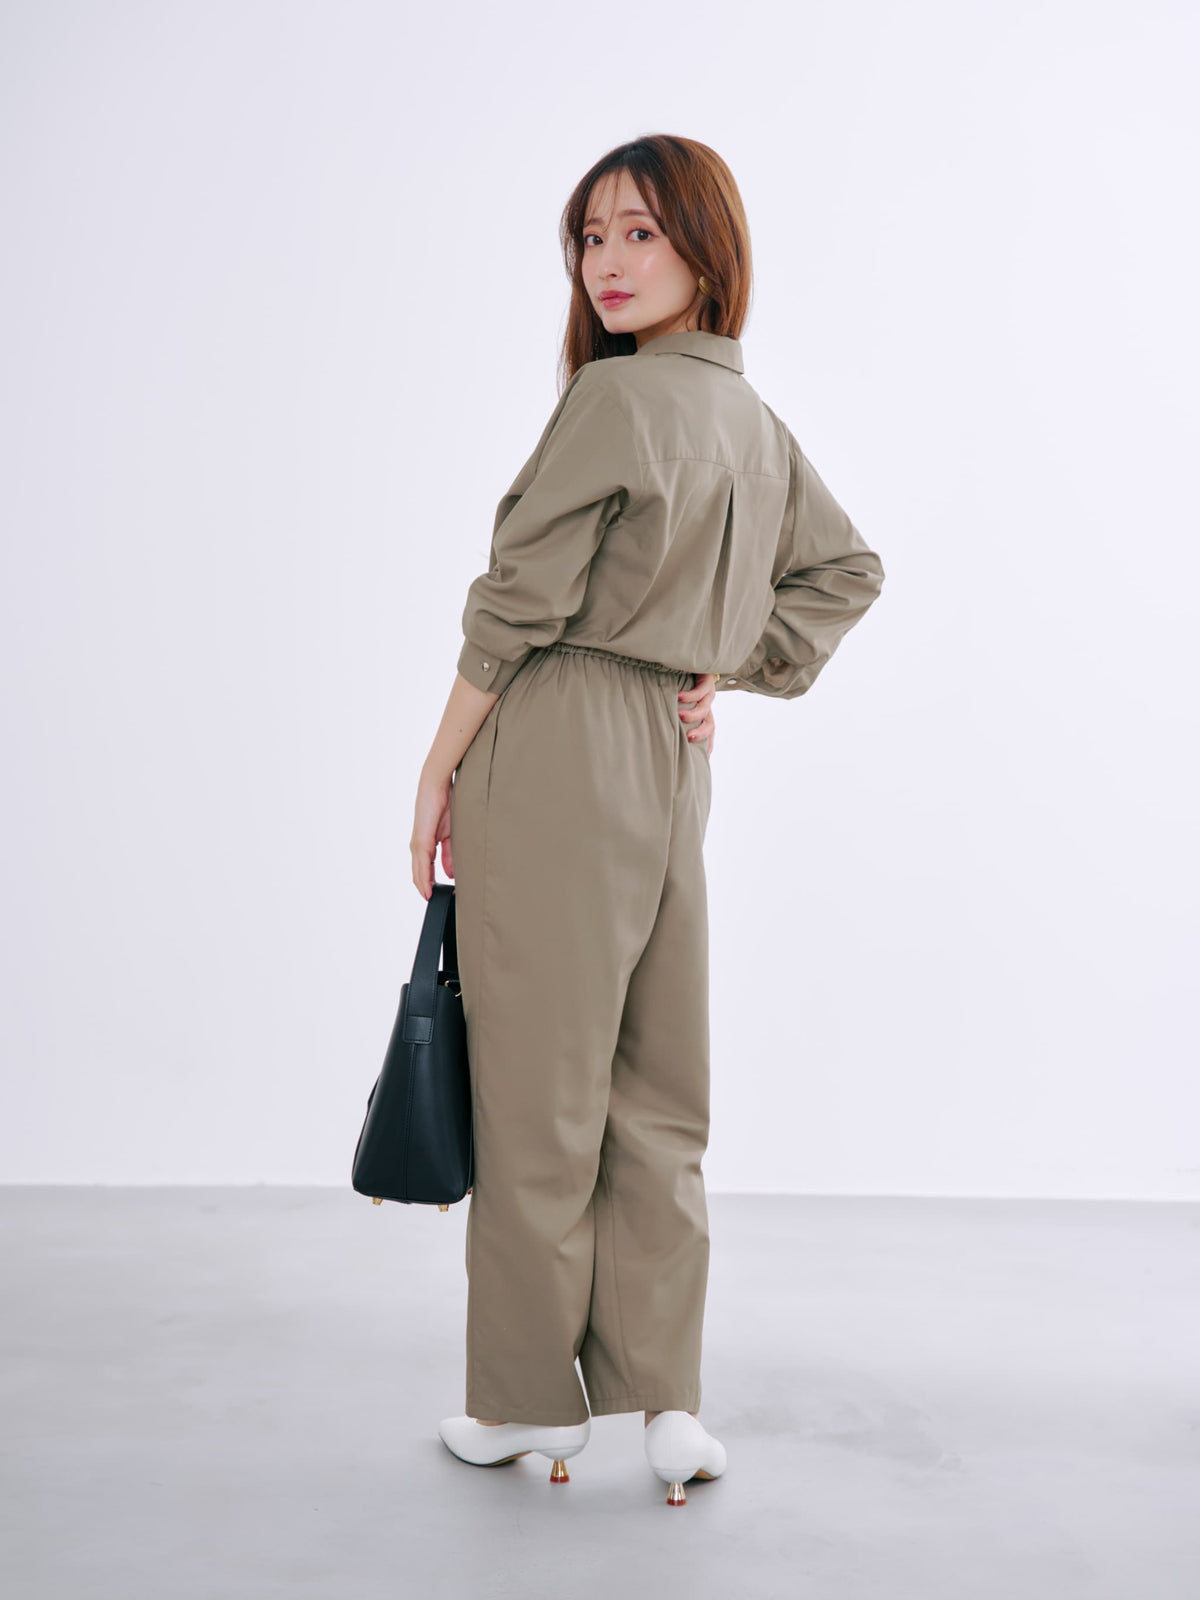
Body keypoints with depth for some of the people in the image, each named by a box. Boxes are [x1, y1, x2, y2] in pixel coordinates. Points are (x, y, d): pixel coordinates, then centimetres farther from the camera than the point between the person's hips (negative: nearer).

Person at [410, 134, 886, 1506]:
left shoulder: (615, 396, -12)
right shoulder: (755, 419, 13)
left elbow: (518, 605, -13)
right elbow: (846, 570, 23)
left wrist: (440, 769, -5)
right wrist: (736, 672, 14)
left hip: (555, 753, -8)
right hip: (675, 767, 8)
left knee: (539, 1092, 3)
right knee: (657, 1095, 11)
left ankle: (530, 1400, 16)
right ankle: (665, 1402, 15)